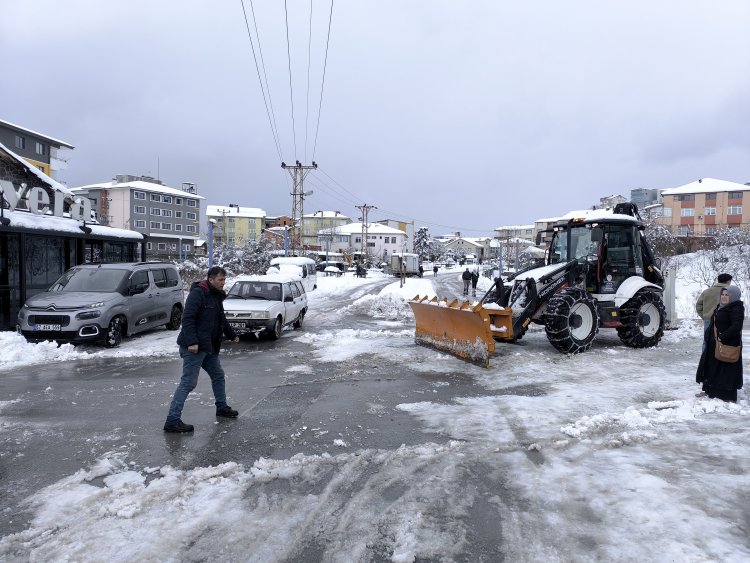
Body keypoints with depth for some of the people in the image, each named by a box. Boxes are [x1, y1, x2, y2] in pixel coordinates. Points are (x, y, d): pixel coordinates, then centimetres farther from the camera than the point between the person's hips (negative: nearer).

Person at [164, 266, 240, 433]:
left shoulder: (216, 296, 15)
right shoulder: (198, 293, -15)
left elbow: (221, 320, 29)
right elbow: (187, 319, -22)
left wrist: (232, 335, 35)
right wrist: (192, 342, -28)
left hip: (209, 347, 10)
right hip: (194, 347, -10)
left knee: (218, 376, 20)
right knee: (188, 383, -11)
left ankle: (222, 407, 37)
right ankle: (173, 420, -8)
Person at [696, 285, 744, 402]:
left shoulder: (737, 308, -13)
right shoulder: (720, 307, 14)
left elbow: (737, 326, -24)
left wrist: (723, 337, -27)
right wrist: (709, 338, 11)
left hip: (728, 345, -9)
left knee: (728, 370, -2)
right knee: (710, 366, 16)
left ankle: (730, 397, 6)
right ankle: (709, 390, 29)